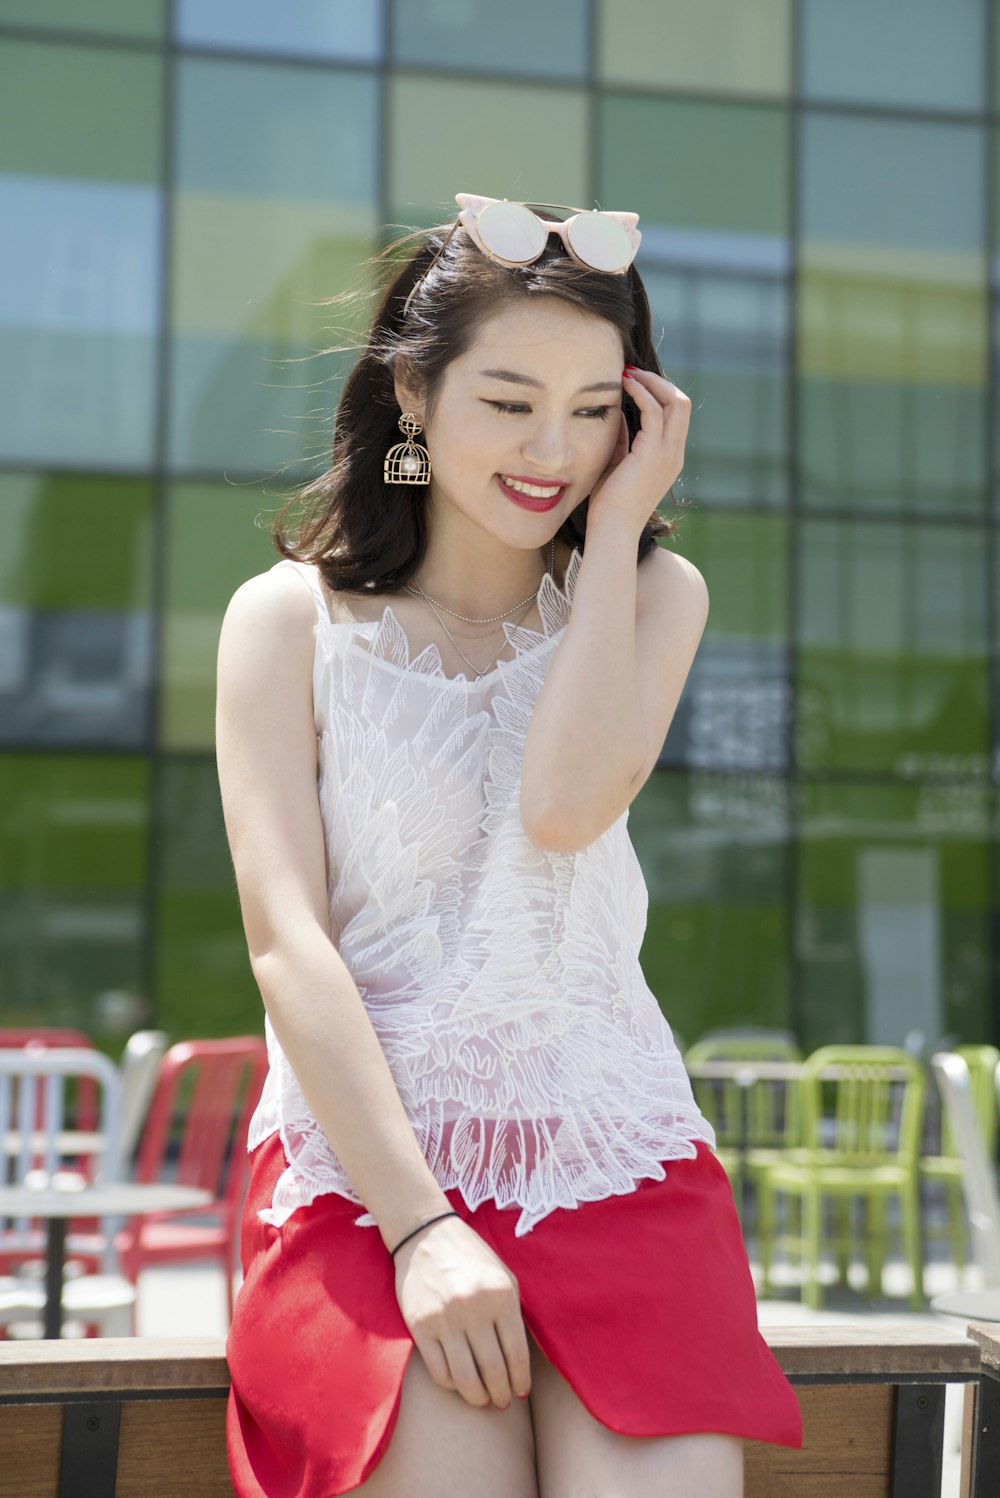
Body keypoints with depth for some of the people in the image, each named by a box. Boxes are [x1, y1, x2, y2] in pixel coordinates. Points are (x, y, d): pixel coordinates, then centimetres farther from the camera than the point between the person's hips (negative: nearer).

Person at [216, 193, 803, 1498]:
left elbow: (565, 809, -9)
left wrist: (615, 522, -1)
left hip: (611, 1148, 2)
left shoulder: (652, 595, 13)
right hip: (362, 1158, -2)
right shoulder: (291, 618, 6)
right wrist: (418, 1228, -15)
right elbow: (286, 937, -4)